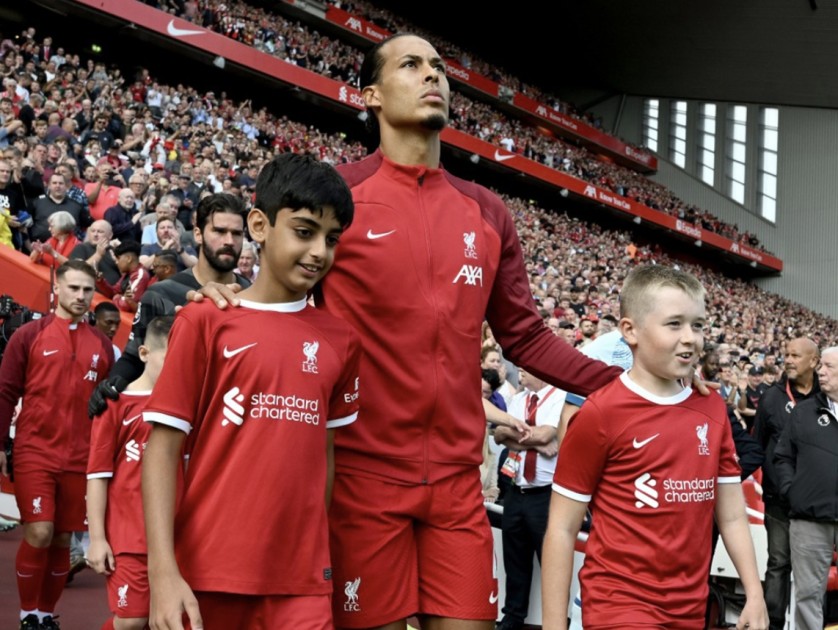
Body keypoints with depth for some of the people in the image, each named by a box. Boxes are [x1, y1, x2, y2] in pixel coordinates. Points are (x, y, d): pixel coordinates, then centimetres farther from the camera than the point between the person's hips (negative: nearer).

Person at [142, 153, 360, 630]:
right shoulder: (206, 322, -3)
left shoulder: (341, 340, 7)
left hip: (302, 576, 2)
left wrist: (322, 551, 9)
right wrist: (163, 571, -13)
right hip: (208, 569, -2)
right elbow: (163, 447, -5)